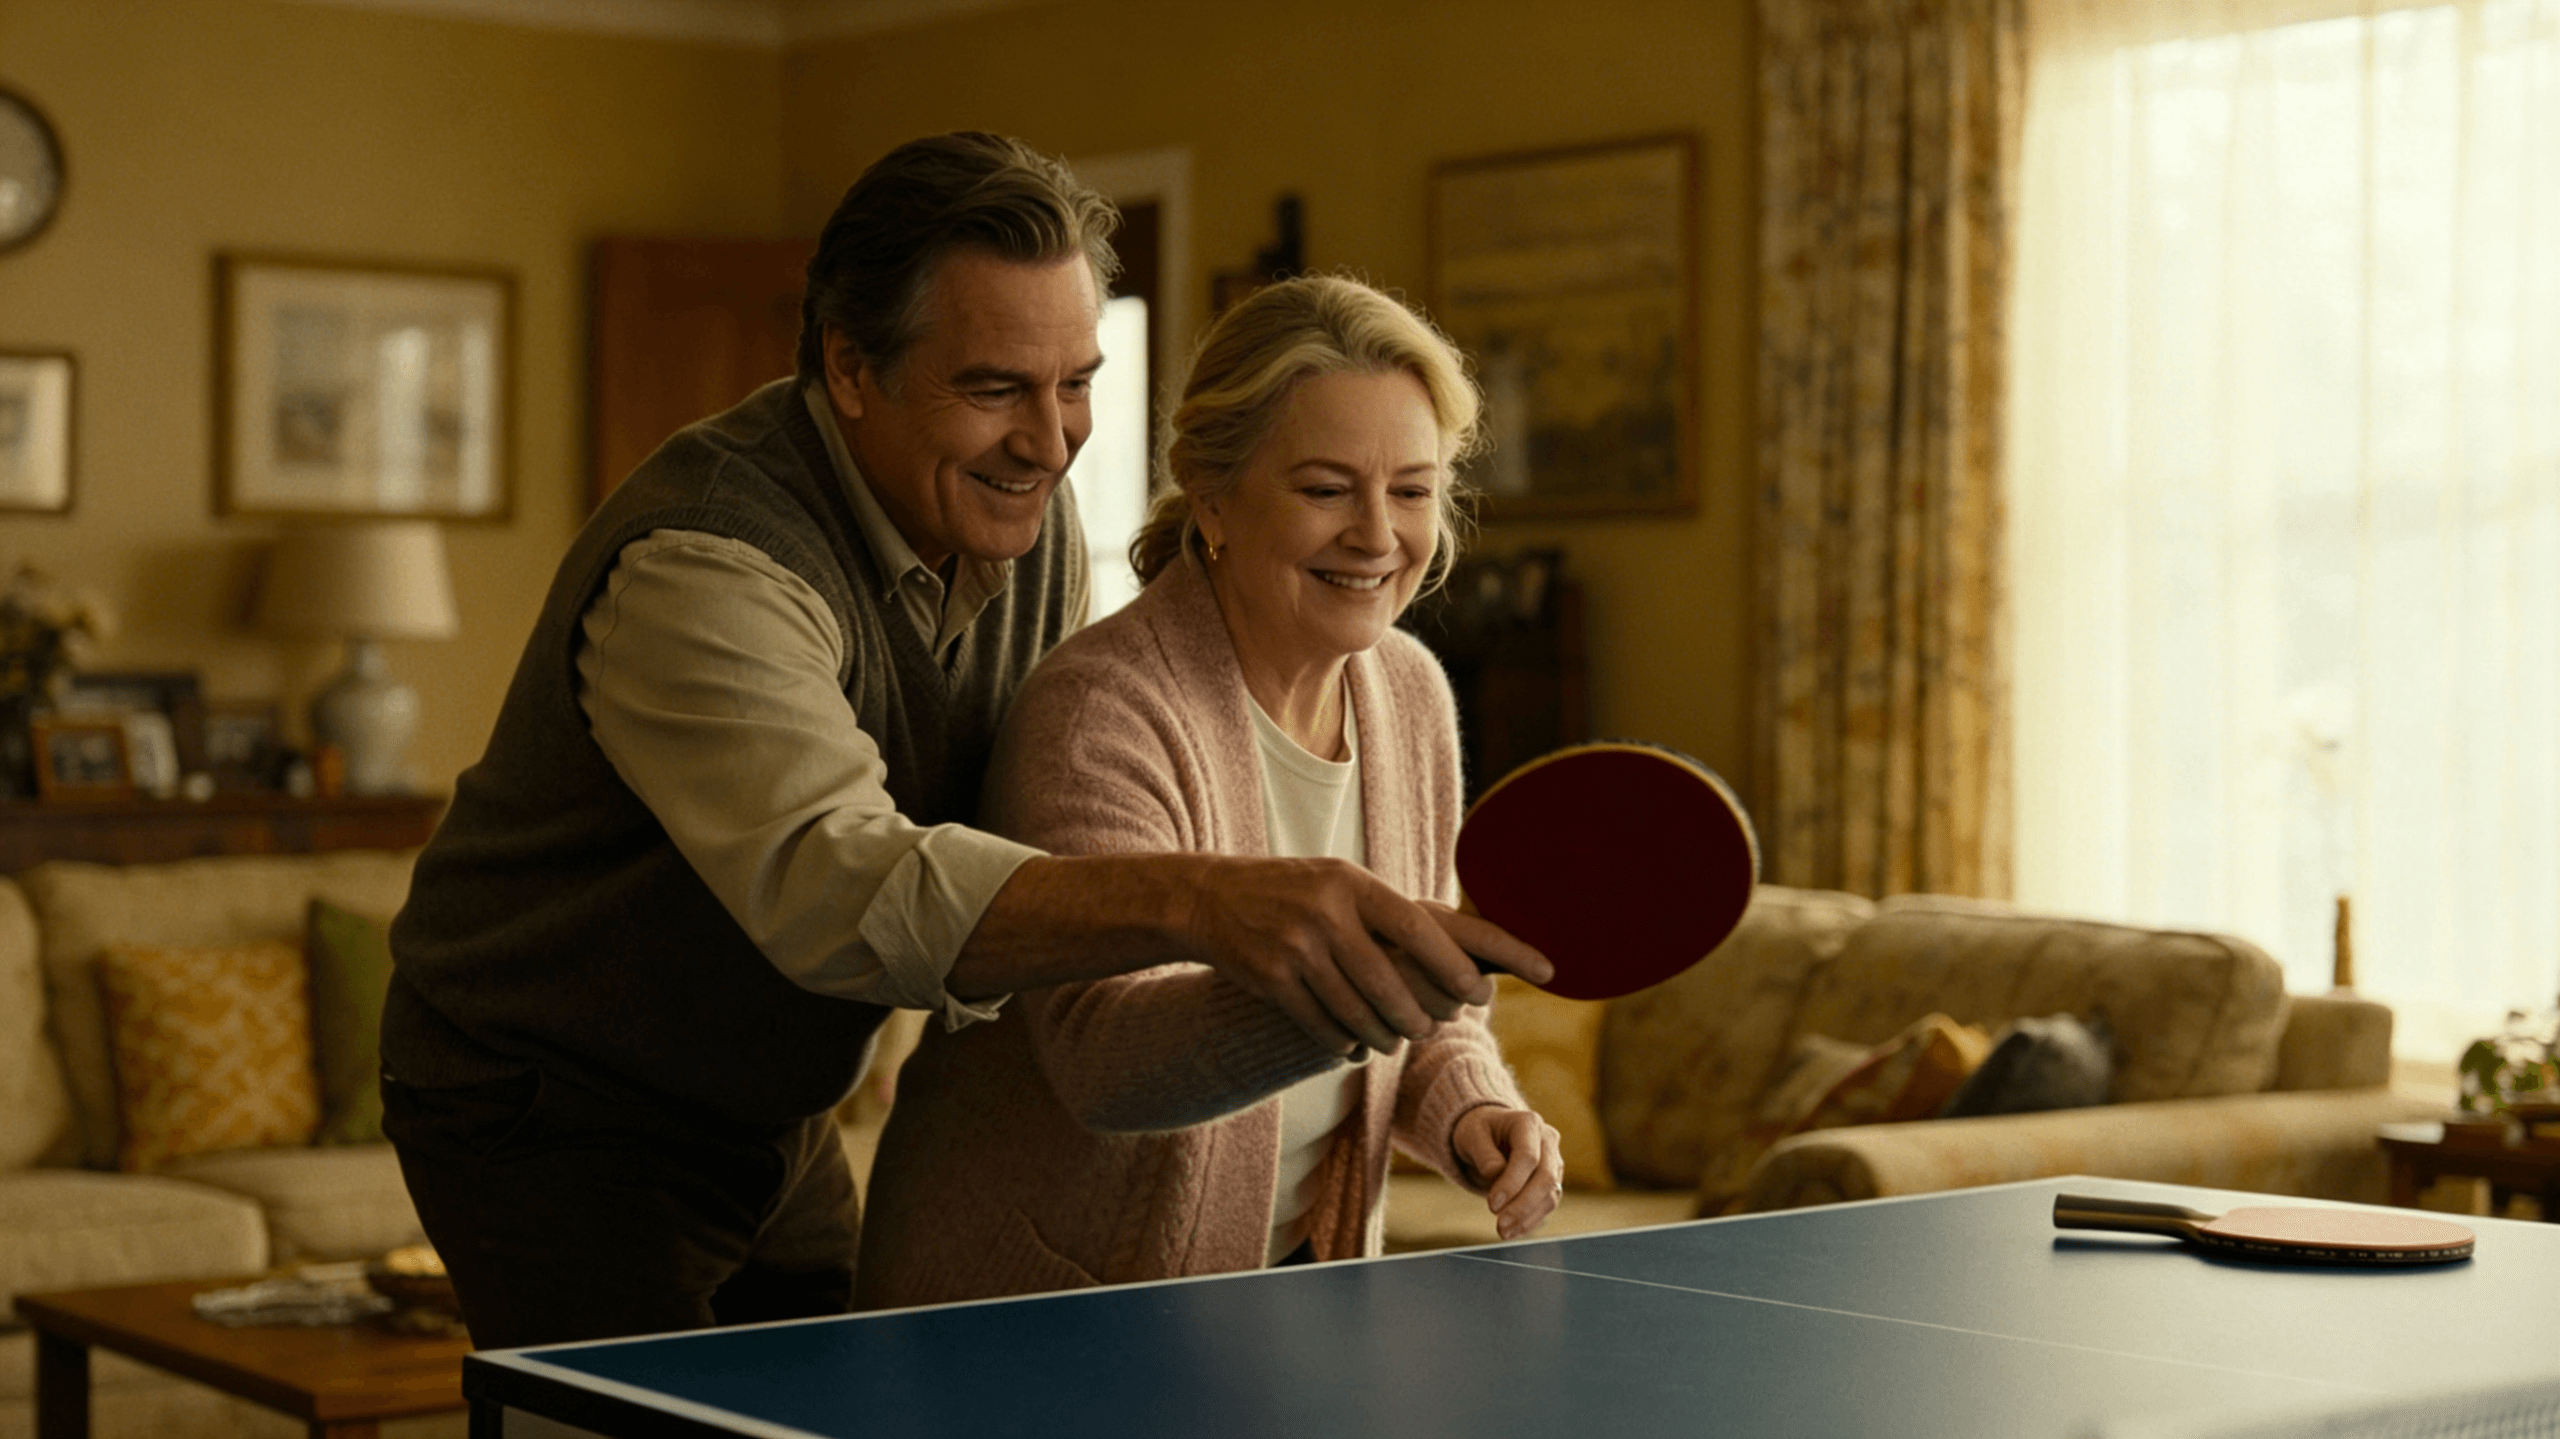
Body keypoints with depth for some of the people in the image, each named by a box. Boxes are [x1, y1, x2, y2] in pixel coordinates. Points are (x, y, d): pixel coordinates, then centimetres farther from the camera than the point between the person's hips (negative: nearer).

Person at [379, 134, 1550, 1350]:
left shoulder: (1025, 517, -5)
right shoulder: (695, 566, -32)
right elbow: (834, 885, -49)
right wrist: (1198, 902, -63)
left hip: (773, 1111, 8)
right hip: (547, 1115, -7)